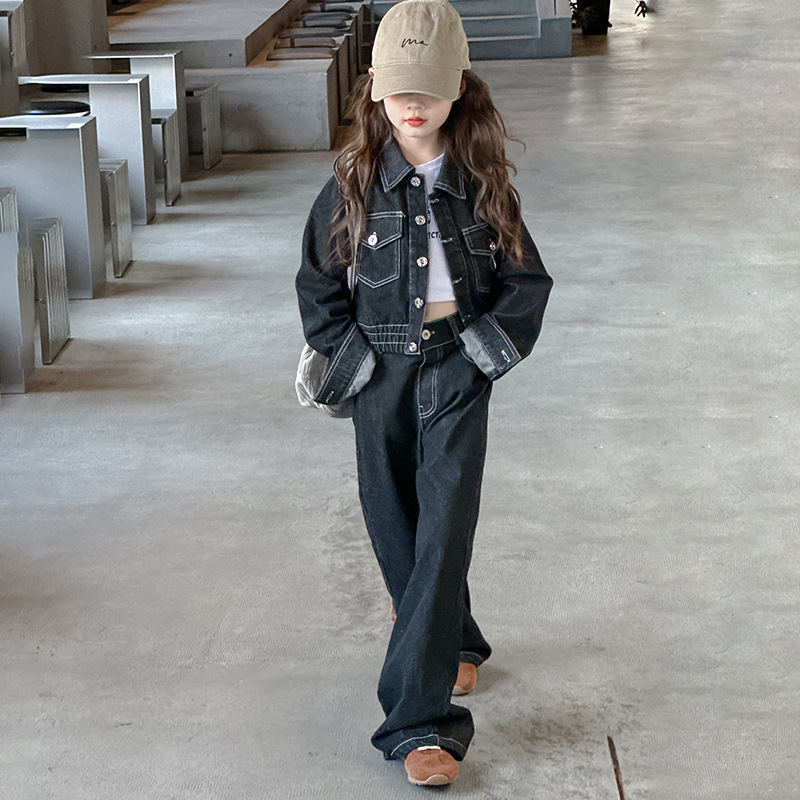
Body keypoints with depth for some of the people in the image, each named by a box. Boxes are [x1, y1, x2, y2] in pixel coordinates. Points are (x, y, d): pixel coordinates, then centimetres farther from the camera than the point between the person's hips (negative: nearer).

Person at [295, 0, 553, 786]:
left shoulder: (481, 180, -2)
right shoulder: (355, 182, -2)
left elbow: (528, 279, 5)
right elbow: (318, 283, 5)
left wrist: (487, 345, -6)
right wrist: (351, 356, -3)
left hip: (456, 371, -2)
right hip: (381, 372, 2)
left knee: (444, 531, -11)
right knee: (394, 524, 11)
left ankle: (417, 716, -13)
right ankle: (453, 642, 40)